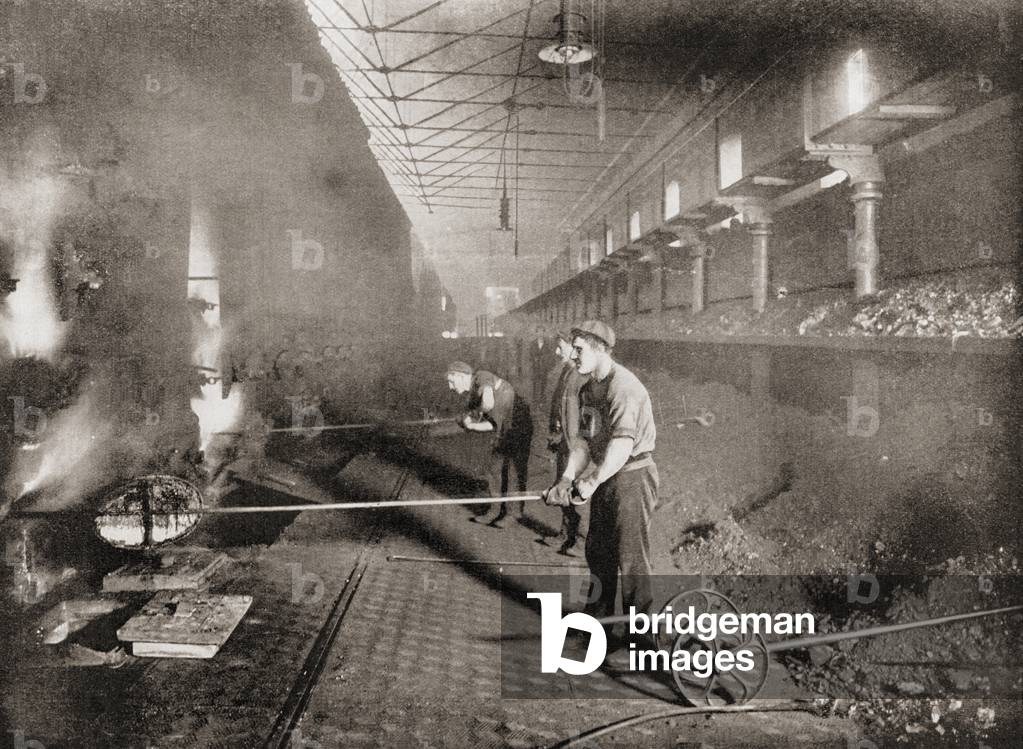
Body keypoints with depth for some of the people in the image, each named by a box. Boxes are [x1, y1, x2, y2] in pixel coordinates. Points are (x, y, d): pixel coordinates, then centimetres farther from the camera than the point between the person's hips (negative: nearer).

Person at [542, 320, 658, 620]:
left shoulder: (624, 387, -20)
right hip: (604, 476, 9)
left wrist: (593, 481, -35)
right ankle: (598, 616, 33)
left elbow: (623, 444, -30)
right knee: (597, 551, 17)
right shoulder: (588, 390, 9)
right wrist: (567, 479, -5)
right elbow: (584, 440, 7)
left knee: (631, 556, -2)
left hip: (633, 475, -9)